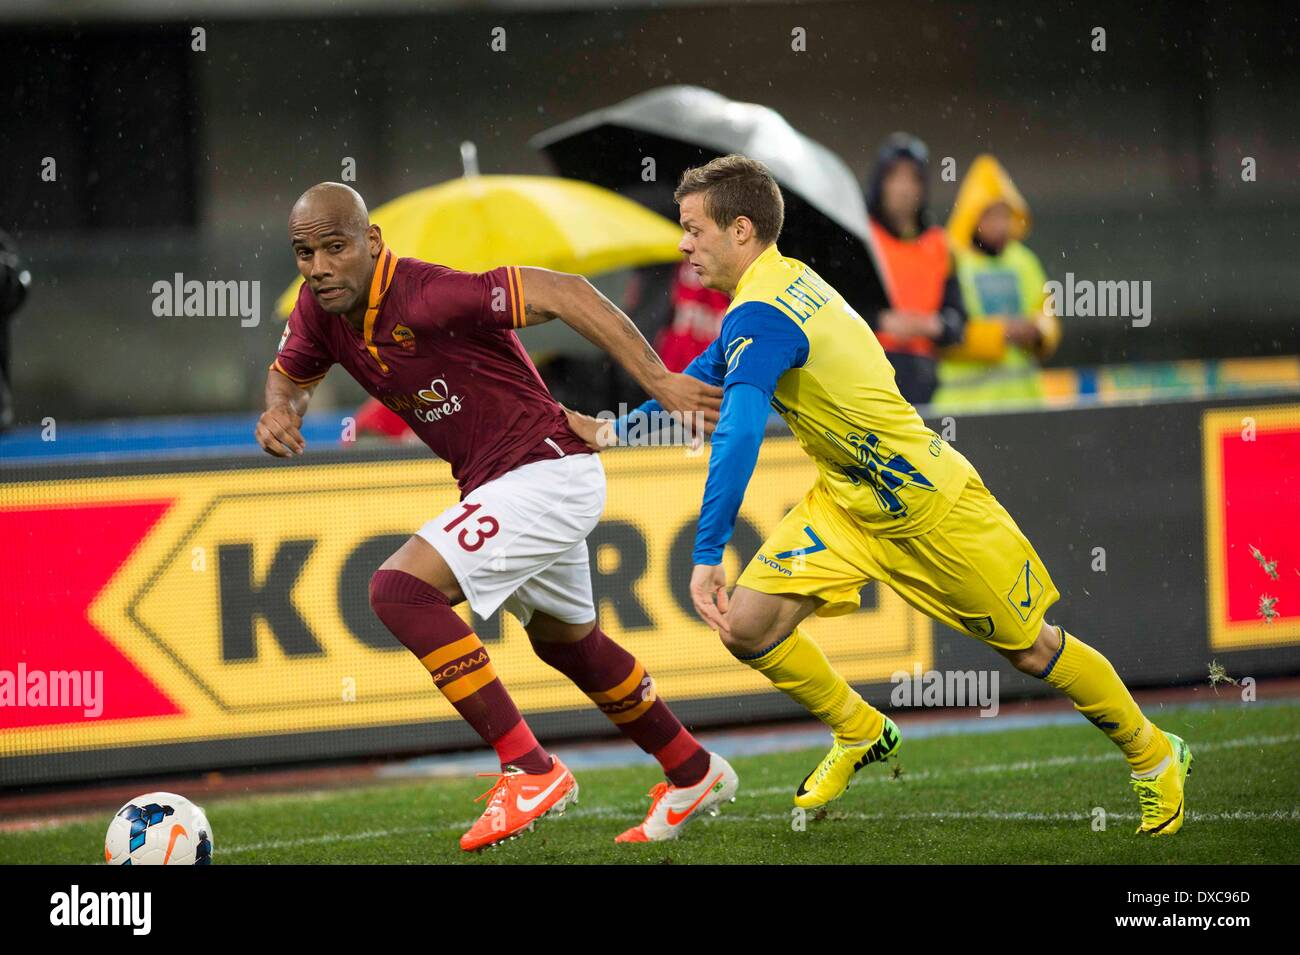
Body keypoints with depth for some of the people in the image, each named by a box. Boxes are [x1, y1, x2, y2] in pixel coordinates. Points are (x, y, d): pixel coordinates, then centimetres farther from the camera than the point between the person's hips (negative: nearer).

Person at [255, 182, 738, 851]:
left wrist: (658, 381, -29)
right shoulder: (320, 309, -3)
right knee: (564, 639, 27)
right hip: (496, 484, 10)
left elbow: (563, 293, -27)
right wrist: (279, 412, -7)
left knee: (401, 589, -21)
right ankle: (694, 773, 46)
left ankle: (529, 769, -16)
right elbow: (291, 375, 18)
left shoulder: (425, 296, -27)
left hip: (546, 469, -10)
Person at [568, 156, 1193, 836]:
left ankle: (1153, 755, 26)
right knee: (745, 625, -5)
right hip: (847, 501, 9)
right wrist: (618, 428, 14)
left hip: (928, 503, -9)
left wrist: (706, 554, -41)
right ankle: (860, 734, 19)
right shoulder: (780, 281, 2)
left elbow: (738, 436, -39)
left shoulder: (761, 316, -27)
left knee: (1030, 649, 5)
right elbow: (707, 374, 19)